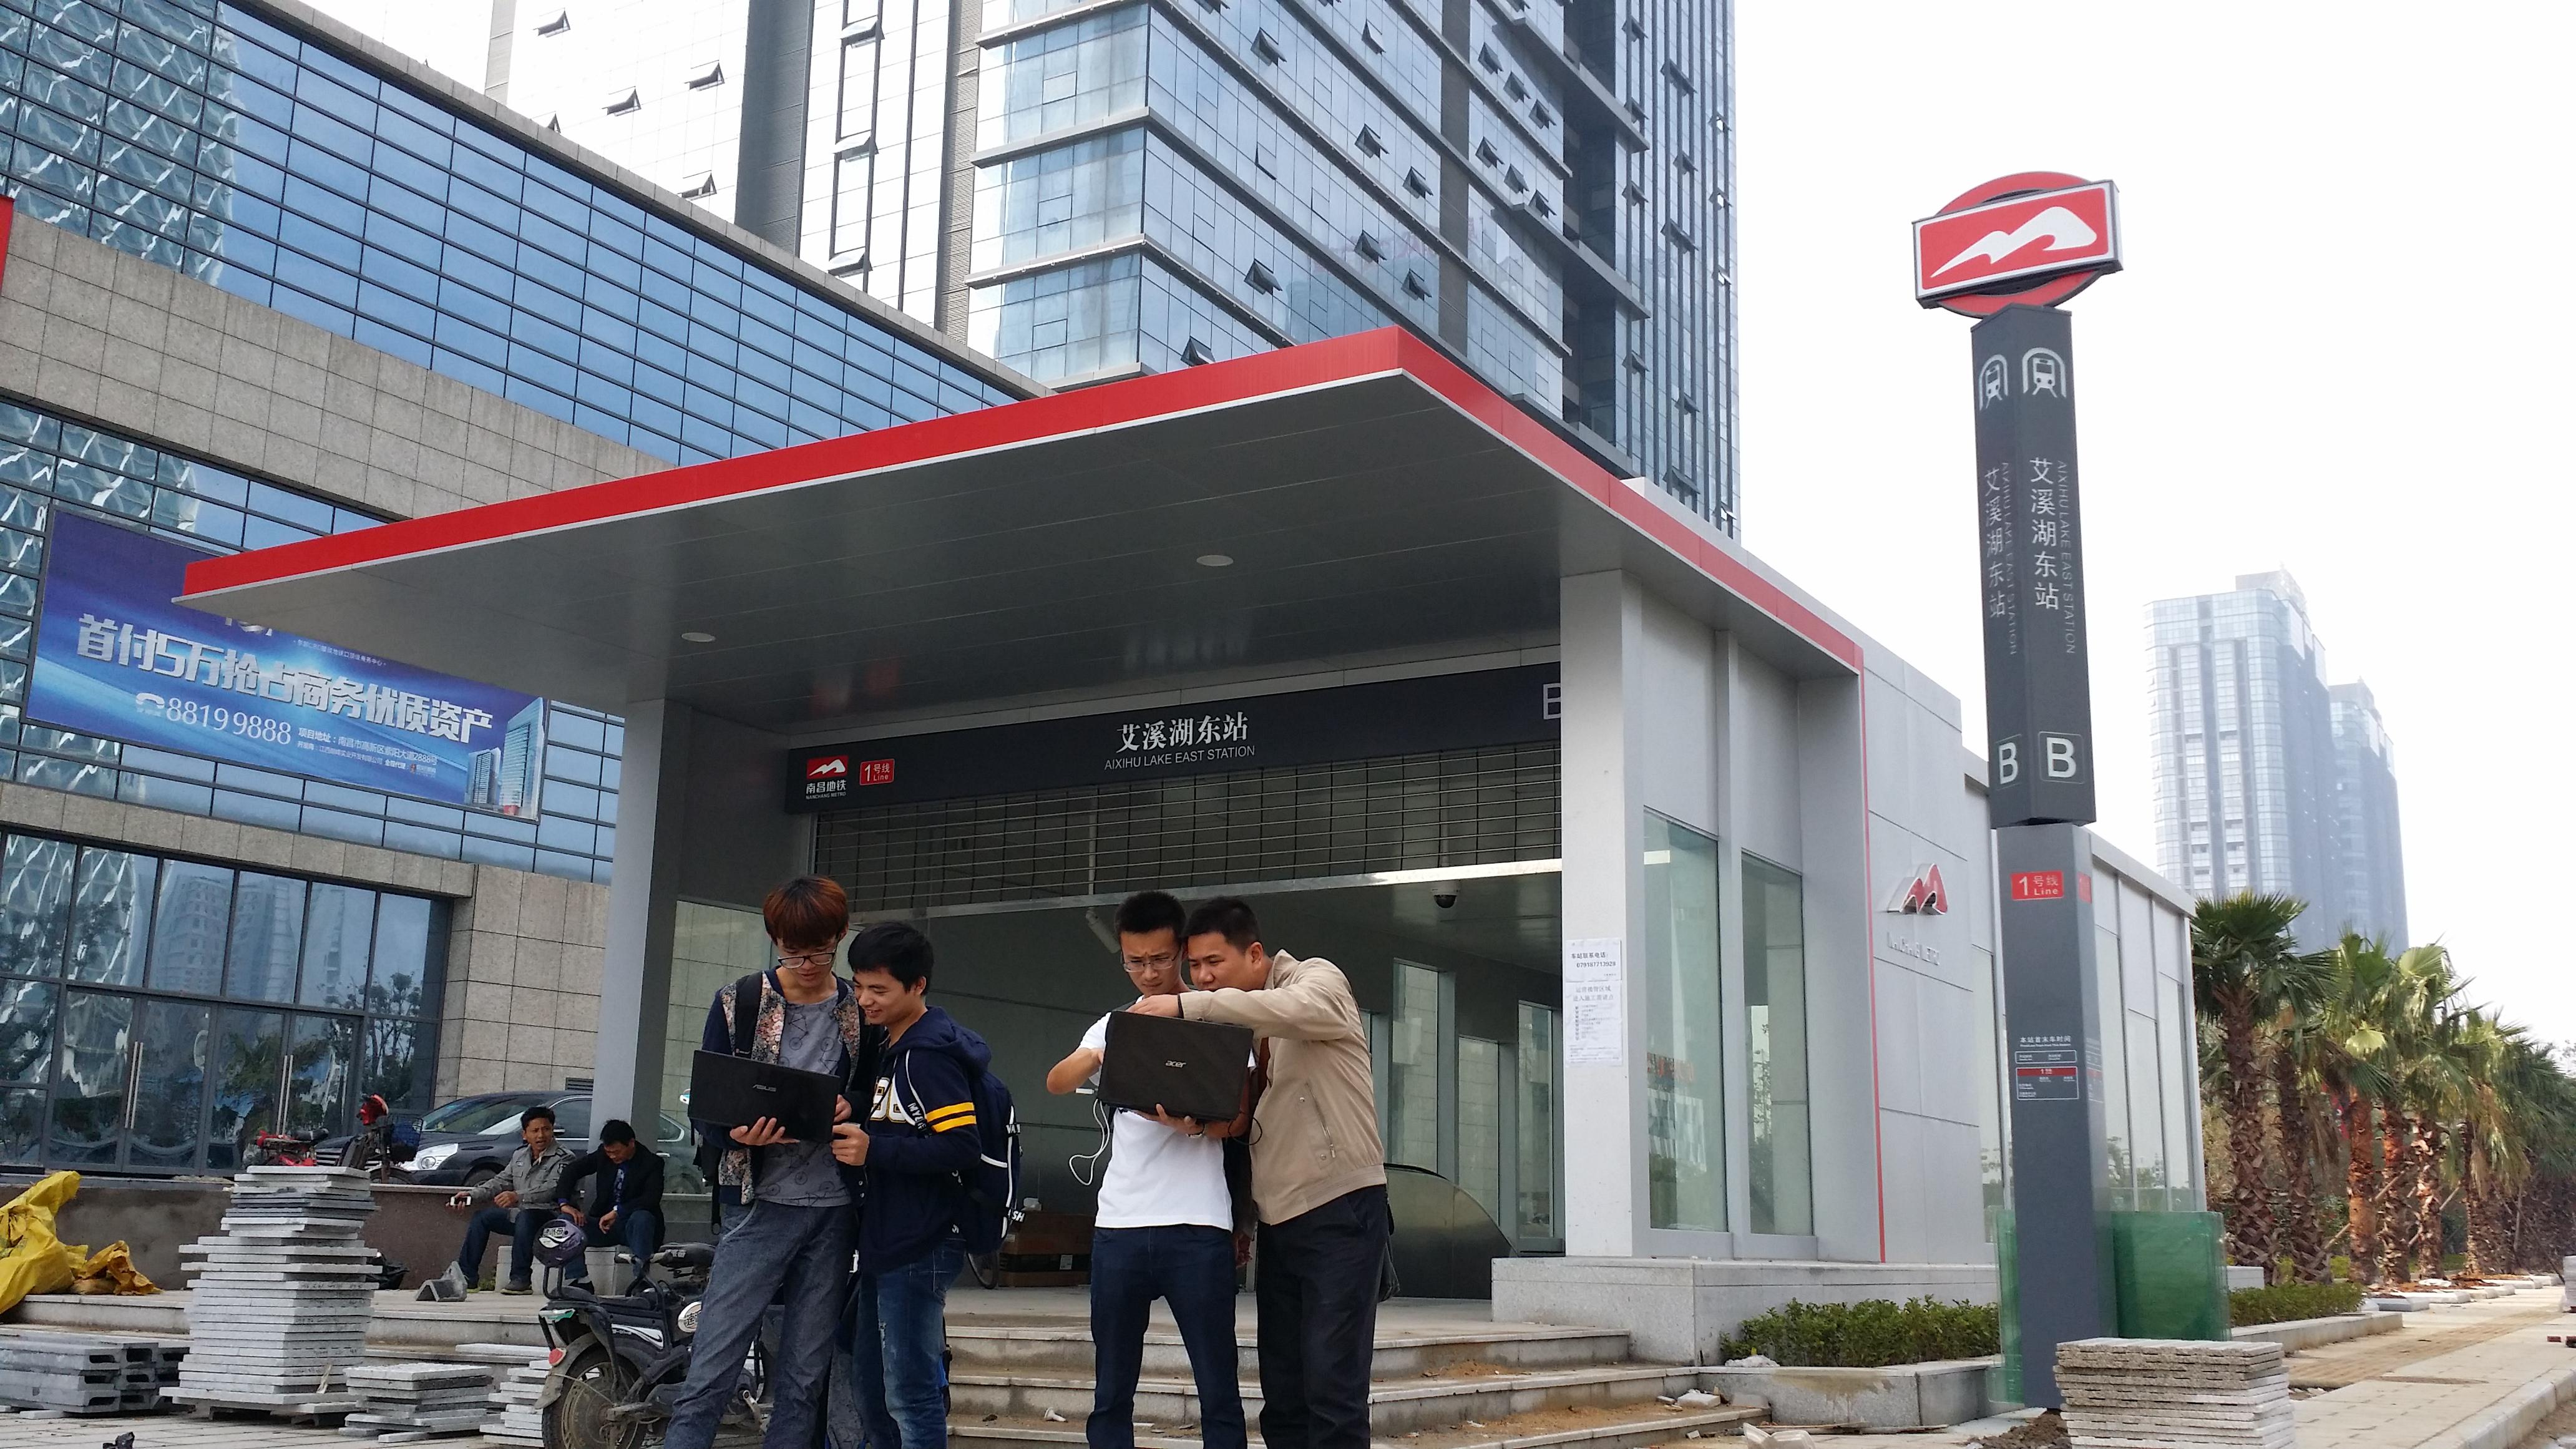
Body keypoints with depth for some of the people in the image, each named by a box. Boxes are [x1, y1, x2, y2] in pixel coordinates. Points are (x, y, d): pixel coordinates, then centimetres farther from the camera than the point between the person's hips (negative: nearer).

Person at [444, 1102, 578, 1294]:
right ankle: (466, 1276, -2)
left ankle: (519, 1279, -33)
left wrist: (518, 1196, -39)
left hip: (551, 1217, -8)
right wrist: (472, 1195, 3)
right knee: (482, 1217, -2)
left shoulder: (564, 1158, -11)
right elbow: (500, 1181, 19)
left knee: (525, 1217, -36)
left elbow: (553, 1189, -26)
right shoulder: (520, 1156, 16)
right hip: (520, 1215, 8)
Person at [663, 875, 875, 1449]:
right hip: (759, 1203, -2)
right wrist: (738, 1133, -22)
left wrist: (854, 1109, -11)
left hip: (833, 1209, 2)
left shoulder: (862, 1011, 5)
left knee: (805, 1377, 8)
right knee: (710, 1371, -7)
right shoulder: (739, 1003, 0)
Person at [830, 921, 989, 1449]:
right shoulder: (892, 1050, 17)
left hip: (919, 1247, -10)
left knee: (910, 1395, -7)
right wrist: (852, 1134, 8)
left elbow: (962, 1147, -22)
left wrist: (874, 1150, -24)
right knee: (869, 1387, 16)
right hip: (883, 1242, 10)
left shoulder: (929, 1054, -14)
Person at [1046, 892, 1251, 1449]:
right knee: (1111, 1391, 7)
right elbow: (1056, 1083, -3)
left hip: (1197, 1226, -3)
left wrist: (1195, 1126, -22)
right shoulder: (1113, 1026, 13)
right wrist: (1095, 1057, -26)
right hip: (1119, 1226, 3)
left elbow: (1240, 1118, 0)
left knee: (1217, 1389, -2)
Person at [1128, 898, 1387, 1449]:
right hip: (1278, 1219, 7)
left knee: (1331, 1388, -11)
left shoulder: (1317, 978, -5)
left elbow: (1297, 1009, -30)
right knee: (1282, 1393, 6)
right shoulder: (1236, 1023, 16)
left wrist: (1188, 1005, -33)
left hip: (1340, 1208, -7)